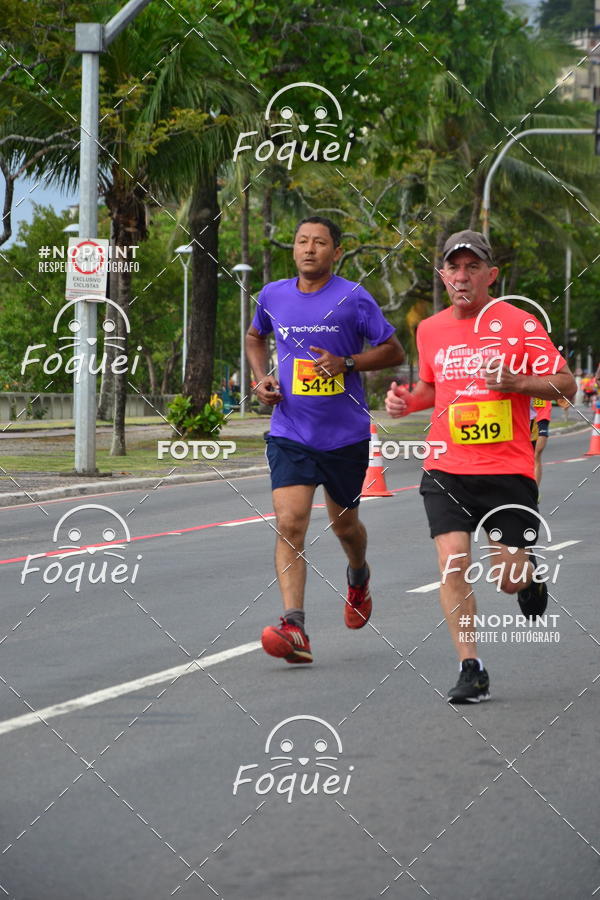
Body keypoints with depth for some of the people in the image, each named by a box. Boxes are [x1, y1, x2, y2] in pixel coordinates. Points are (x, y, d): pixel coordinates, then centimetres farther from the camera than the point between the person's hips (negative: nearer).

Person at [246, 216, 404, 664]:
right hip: (290, 433, 1)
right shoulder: (273, 295, 4)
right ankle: (295, 628, -23)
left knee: (344, 523, 17)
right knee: (289, 523, -16)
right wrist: (262, 377, 7)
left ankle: (359, 577, 52)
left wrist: (345, 363, -18)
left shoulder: (353, 298, -7)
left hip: (345, 434, -1)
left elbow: (394, 351, -3)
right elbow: (255, 336, 25)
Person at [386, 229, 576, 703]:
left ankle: (530, 573, 38)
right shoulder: (430, 330, 9)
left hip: (508, 470, -3)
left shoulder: (519, 325, -5)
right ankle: (471, 670, -6)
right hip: (446, 471, 3)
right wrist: (408, 400, 4)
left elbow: (566, 383, -4)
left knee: (508, 579, 0)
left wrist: (515, 382, -20)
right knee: (453, 563, -14)